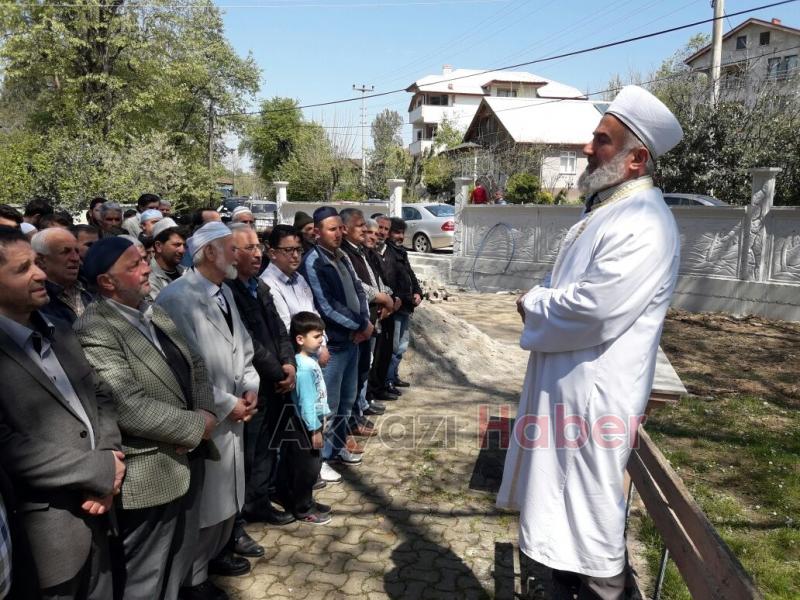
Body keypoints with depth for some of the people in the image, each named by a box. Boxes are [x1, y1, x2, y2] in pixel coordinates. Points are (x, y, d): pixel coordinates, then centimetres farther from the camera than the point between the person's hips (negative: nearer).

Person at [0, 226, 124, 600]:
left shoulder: (58, 331, 8)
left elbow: (101, 394, 9)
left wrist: (107, 475, -5)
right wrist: (102, 470, -15)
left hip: (94, 510, 7)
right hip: (47, 527, -6)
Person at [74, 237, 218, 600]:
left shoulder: (155, 312, 7)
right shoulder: (94, 329, -21)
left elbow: (195, 365, 9)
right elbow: (131, 409, -28)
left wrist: (206, 413, -10)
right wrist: (197, 426, -17)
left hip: (184, 465, 8)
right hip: (148, 478, -8)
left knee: (176, 569, 25)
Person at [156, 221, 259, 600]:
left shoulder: (225, 291, 9)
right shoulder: (177, 297, -19)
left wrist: (250, 388, -1)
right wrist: (226, 404, -16)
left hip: (234, 411, 8)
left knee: (227, 490, 21)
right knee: (203, 498, 7)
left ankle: (216, 553, 43)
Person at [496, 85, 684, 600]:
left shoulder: (643, 224, -22)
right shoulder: (608, 205, 11)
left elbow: (594, 311, -29)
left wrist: (533, 305, -12)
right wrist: (543, 300, 0)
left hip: (595, 388, -10)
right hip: (570, 378, 10)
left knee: (591, 496, 6)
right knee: (571, 489, 24)